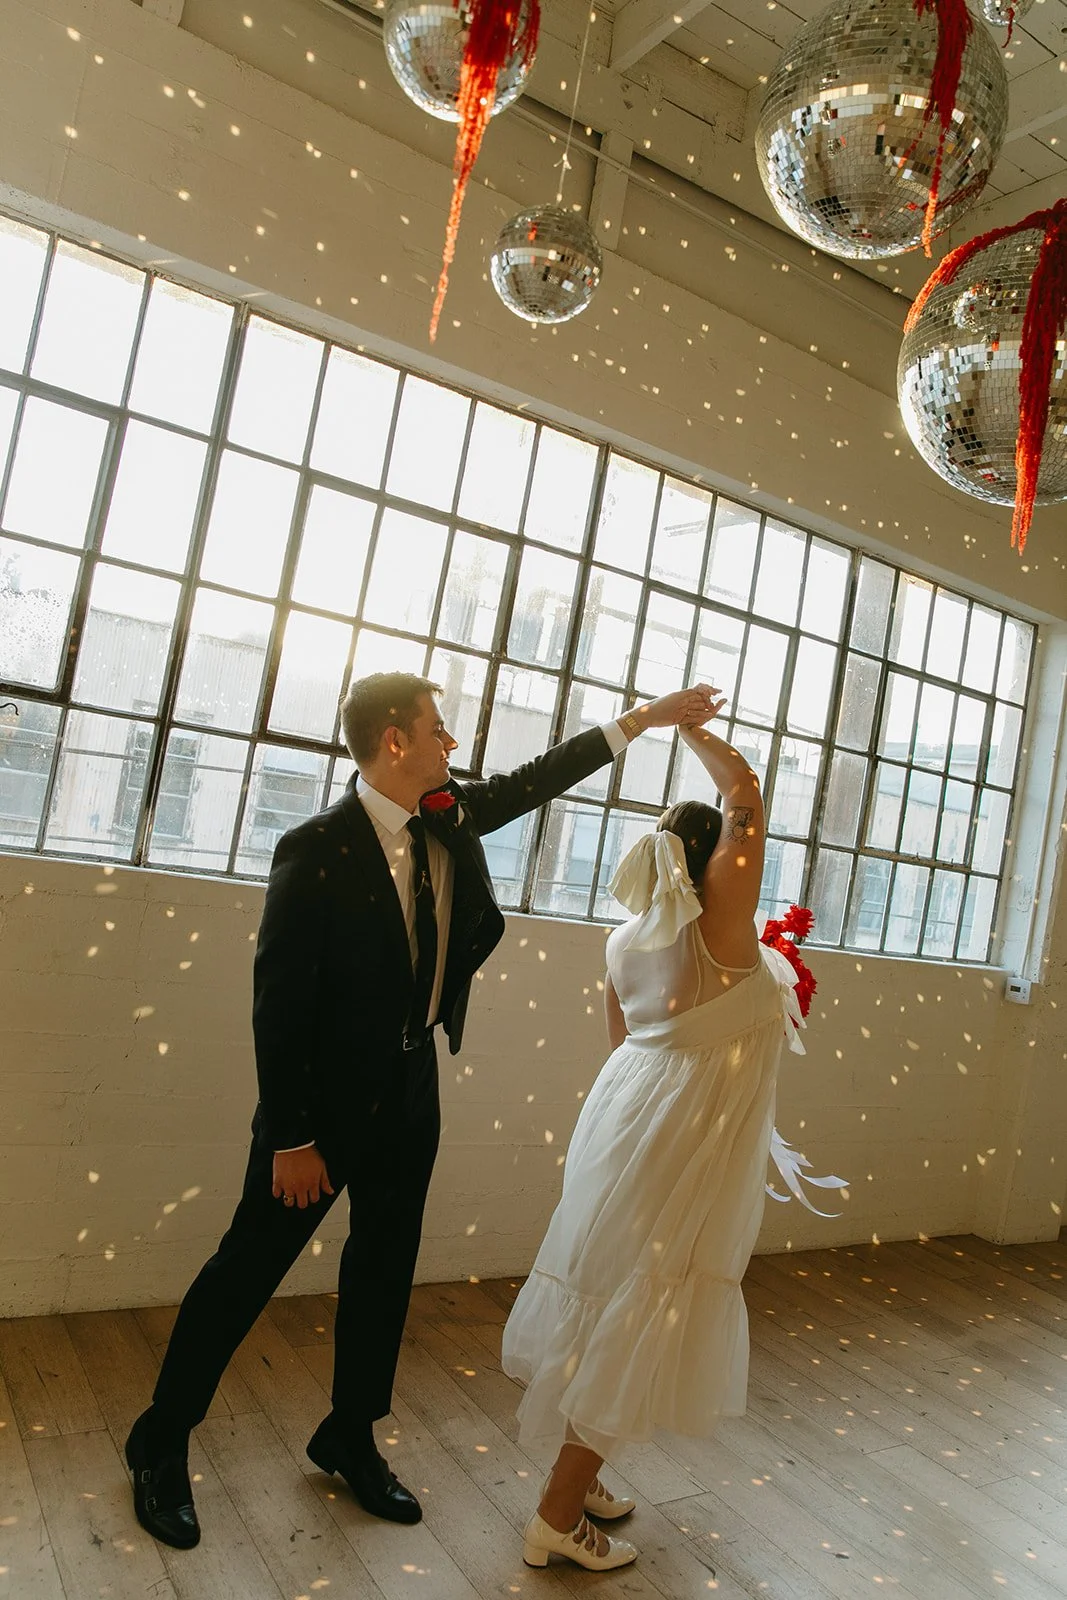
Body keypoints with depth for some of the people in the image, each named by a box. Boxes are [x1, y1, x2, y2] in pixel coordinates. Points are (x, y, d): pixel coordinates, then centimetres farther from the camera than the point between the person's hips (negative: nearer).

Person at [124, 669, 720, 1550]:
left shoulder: (450, 815, -5)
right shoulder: (316, 849, -24)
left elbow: (534, 778, 11)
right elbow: (279, 1003, -20)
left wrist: (644, 718, 11)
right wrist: (291, 1137, -16)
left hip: (413, 1083, 7)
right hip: (329, 1091, -6)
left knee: (386, 1267, 18)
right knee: (251, 1266, 8)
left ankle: (351, 1436, 38)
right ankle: (162, 1442, 30)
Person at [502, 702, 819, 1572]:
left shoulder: (627, 939, 7)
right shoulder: (721, 917, -13)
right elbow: (746, 793, -14)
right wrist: (693, 729, -1)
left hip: (628, 1110, 8)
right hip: (683, 1135, -8)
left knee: (612, 1295, 18)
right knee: (643, 1314, 1)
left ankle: (579, 1477, 33)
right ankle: (560, 1518, 11)